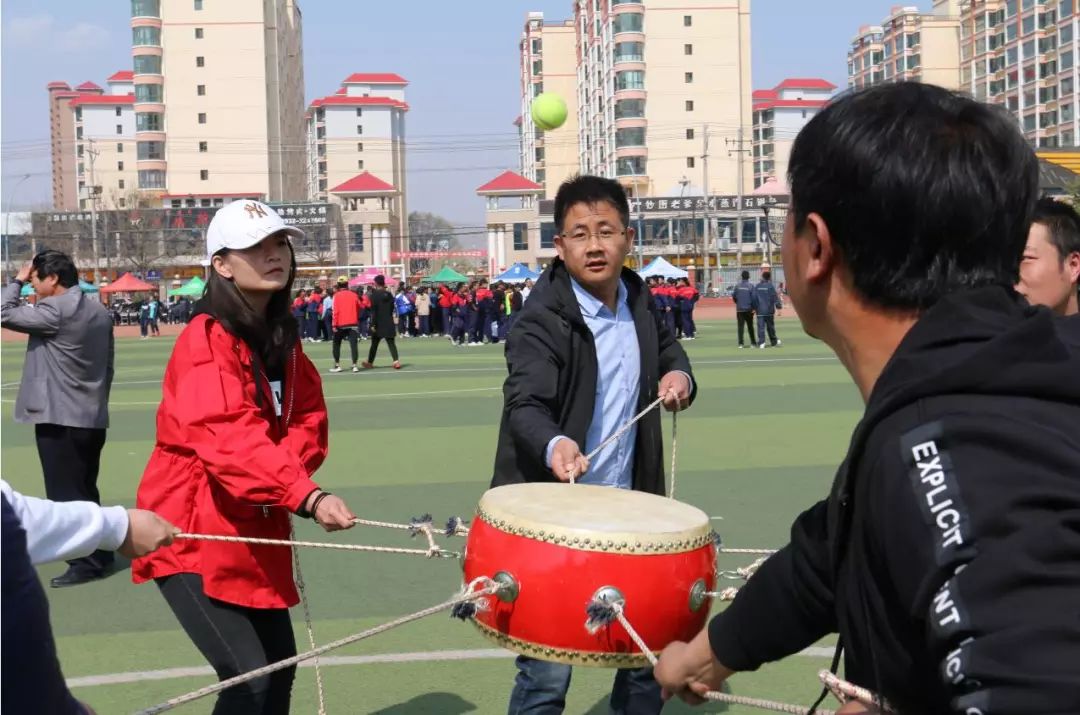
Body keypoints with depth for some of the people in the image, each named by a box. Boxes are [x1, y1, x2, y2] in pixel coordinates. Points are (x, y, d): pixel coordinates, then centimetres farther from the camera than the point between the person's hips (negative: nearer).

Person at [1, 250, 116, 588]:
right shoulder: (99, 310, 10)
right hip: (92, 417, 9)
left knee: (66, 494, -1)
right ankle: (98, 552, 25)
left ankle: (87, 562, 2)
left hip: (60, 418, -9)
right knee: (85, 491, 18)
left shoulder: (54, 311, -16)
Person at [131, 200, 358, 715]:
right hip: (193, 534, -8)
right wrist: (307, 497, -46)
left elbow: (308, 416, 4)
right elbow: (231, 438, -33)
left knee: (280, 665, 14)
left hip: (255, 531, 8)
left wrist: (287, 470, -17)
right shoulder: (206, 340, -20)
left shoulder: (282, 336, 7)